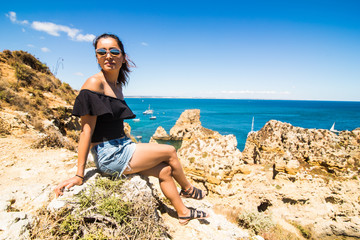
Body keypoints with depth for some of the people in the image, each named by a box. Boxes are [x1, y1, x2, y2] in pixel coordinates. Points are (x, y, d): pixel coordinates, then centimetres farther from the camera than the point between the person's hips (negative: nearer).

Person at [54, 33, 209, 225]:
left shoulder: (117, 86, 11)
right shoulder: (94, 83, -15)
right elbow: (86, 131, -17)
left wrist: (137, 149, 18)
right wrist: (79, 175, -17)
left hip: (121, 149, 8)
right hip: (109, 156, -8)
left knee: (165, 171, 9)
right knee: (170, 152, 1)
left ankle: (183, 213, 29)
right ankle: (188, 189, 28)